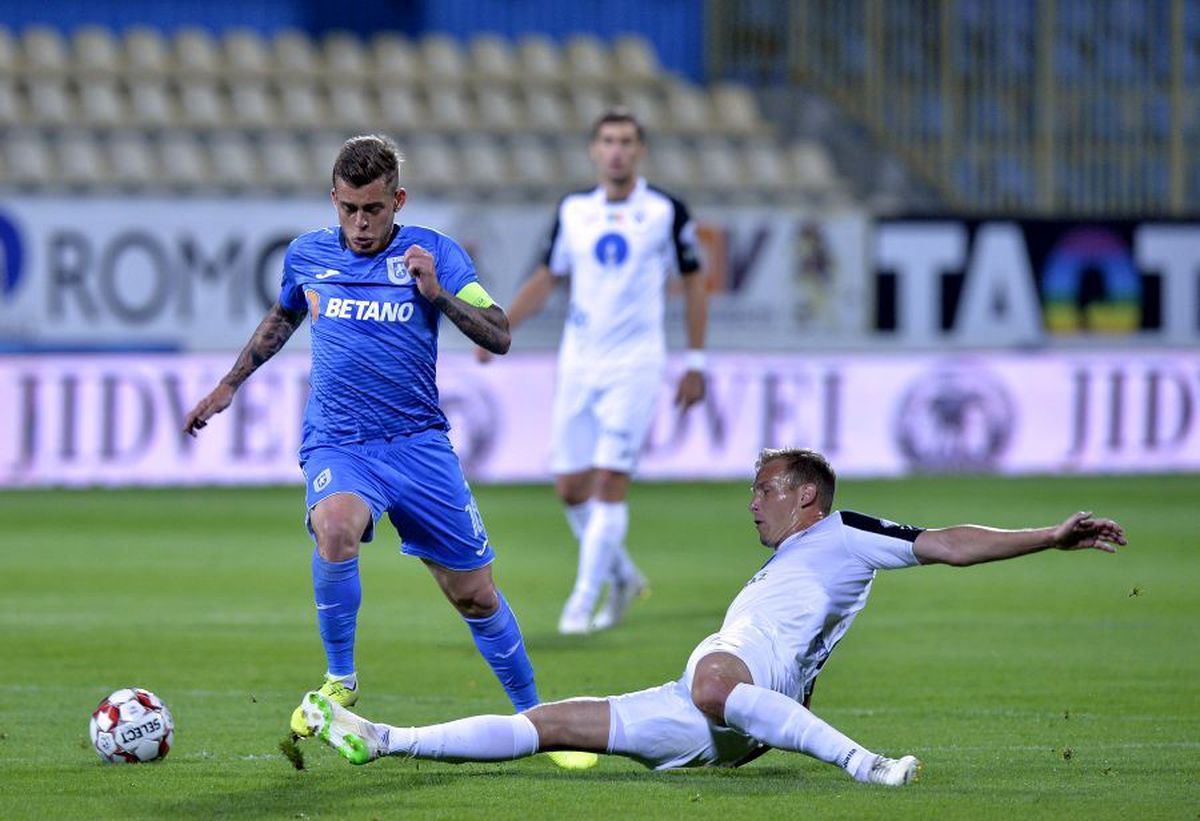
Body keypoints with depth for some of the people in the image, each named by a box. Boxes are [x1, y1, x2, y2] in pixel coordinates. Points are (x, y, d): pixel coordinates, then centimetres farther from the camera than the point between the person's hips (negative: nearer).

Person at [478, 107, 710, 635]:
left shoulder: (666, 212, -2)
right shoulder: (573, 211, 7)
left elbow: (693, 283, 5)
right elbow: (546, 279, 15)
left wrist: (694, 364, 1)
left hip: (635, 366, -4)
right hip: (578, 364, 4)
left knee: (609, 482, -13)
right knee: (571, 487, 2)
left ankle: (583, 601, -7)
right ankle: (622, 577, 25)